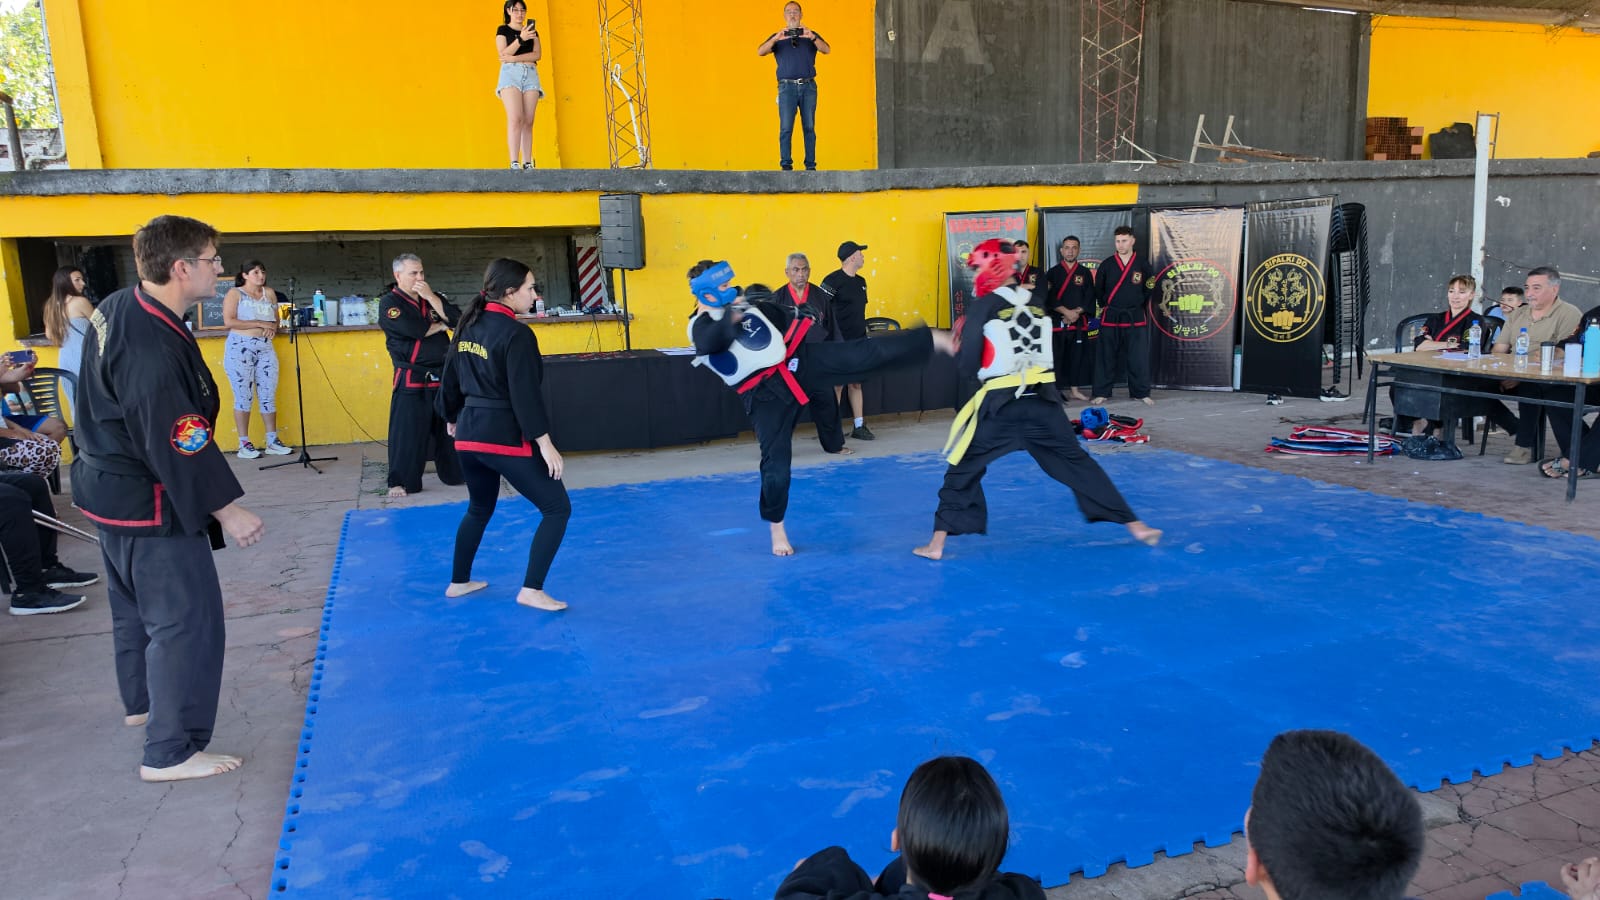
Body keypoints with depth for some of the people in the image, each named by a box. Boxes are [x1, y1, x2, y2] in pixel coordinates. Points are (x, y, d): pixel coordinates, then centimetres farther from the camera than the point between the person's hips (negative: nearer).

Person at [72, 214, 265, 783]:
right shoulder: (154, 350, -29)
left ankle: (143, 702, 46)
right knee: (186, 620, -2)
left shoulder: (118, 309, 1)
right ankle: (170, 752, 8)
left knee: (136, 603, 26)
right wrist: (227, 510, -20)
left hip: (113, 485, 10)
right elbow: (179, 444, -27)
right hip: (149, 503, -10)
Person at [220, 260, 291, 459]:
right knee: (243, 396, -2)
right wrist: (260, 324, -13)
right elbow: (229, 321, -11)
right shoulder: (234, 293, -1)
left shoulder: (269, 293, 14)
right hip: (241, 347, -4)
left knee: (268, 396, 4)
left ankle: (272, 441, 9)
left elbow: (276, 319, 21)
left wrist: (273, 327, -2)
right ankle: (244, 444, 3)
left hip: (265, 348, 5)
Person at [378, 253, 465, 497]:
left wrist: (431, 297, -11)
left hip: (443, 376, 5)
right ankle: (400, 481, 6)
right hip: (411, 379, -5)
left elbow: (456, 320, -3)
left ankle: (455, 473, 25)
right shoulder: (389, 303, -4)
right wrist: (440, 325, -3)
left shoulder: (432, 297, 13)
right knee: (407, 431, -4)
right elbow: (414, 329, -20)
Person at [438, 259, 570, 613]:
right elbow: (525, 396, -19)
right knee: (557, 507, 1)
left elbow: (450, 380, 15)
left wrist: (453, 419, 31)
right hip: (504, 435, -8)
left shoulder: (468, 326, 8)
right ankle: (531, 589, -2)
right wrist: (546, 444, -16)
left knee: (480, 508, 28)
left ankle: (458, 581, 37)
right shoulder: (516, 334, -16)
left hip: (469, 433, 9)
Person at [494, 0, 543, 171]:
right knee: (515, 118, -19)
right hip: (511, 74, -3)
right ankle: (514, 163, -26)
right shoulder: (503, 30, 11)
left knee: (528, 121, -4)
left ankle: (527, 164, -7)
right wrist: (520, 39, -14)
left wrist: (514, 58, -9)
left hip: (531, 75, 3)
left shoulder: (532, 31, 19)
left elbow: (537, 55, 4)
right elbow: (502, 55, -3)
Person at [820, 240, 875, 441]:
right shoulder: (833, 280, -12)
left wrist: (864, 333, 19)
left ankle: (859, 426, 15)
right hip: (840, 342, -8)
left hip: (858, 341, 8)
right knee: (837, 384, -4)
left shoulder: (861, 281, 14)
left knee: (856, 383, 10)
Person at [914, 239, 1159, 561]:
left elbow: (967, 364, -8)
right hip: (1042, 401, 4)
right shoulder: (1036, 304, 10)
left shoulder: (983, 307, -7)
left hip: (1000, 405, -4)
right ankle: (1135, 526, 14)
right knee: (1078, 463, 13)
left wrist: (959, 348, 15)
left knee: (962, 470, 9)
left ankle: (937, 543, 6)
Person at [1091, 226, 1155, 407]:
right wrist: (1105, 306, 7)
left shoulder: (1142, 265, 1)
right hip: (1110, 317, 0)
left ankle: (1141, 393, 11)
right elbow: (1098, 289, 10)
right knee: (1106, 356, 2)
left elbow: (1149, 289, 12)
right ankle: (1102, 393, 9)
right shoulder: (1107, 264, 0)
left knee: (1138, 357, 1)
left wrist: (1138, 304, 6)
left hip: (1135, 317, 0)